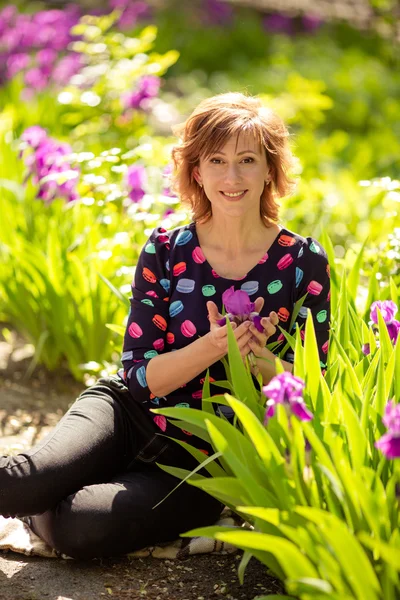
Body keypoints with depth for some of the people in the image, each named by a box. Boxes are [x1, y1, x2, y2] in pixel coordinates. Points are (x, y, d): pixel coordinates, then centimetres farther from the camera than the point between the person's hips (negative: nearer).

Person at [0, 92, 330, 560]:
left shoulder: (304, 262, -5)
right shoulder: (165, 252, -4)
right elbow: (140, 377, -7)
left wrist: (260, 358, -24)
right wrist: (213, 346, -25)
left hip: (207, 461, 0)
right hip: (131, 416, 1)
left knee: (80, 528, -26)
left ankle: (43, 505, 6)